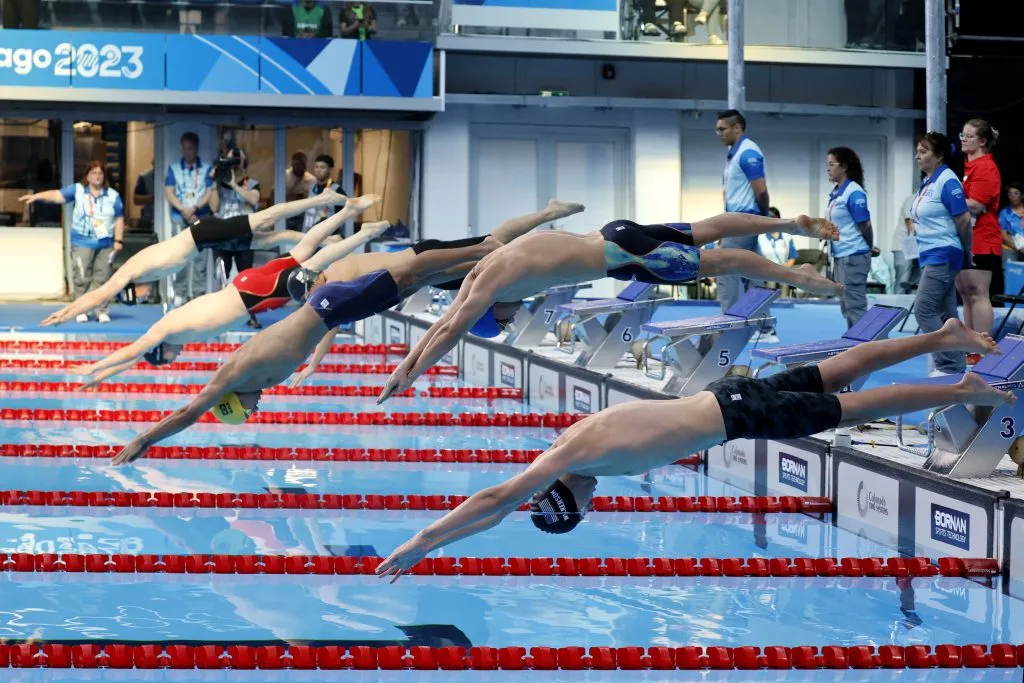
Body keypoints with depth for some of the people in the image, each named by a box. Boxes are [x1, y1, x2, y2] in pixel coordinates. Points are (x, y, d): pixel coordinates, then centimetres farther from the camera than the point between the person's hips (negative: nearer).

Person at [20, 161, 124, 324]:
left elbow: (119, 219, 8)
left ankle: (101, 310, 8)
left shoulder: (113, 195, 5)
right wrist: (36, 196, -25)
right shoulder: (78, 190, 0)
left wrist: (118, 240, 1)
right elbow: (58, 195, -11)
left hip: (105, 244, 1)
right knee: (81, 278, -1)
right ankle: (81, 310, 7)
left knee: (102, 278, 2)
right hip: (82, 243, -1)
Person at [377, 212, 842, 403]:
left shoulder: (493, 280, -18)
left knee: (716, 262, 2)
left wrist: (408, 377, -15)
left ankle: (796, 276, 11)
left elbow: (450, 330, -20)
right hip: (615, 235, 8)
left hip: (621, 256, -8)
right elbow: (446, 320, 15)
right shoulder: (483, 270, 7)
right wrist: (408, 360, 12)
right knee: (705, 232, 16)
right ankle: (792, 225, 25)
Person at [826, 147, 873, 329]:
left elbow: (865, 227, -13)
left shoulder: (854, 193, -15)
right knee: (846, 306, 14)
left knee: (855, 307, -7)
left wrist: (868, 251, -2)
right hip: (841, 256, 9)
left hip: (854, 256, -9)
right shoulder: (835, 194, 11)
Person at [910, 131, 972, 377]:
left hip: (942, 255, -10)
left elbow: (963, 220, -15)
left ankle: (948, 365, -11)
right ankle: (956, 364, 14)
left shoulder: (947, 182, -14)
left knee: (924, 309, -13)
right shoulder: (926, 183, 13)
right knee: (945, 313, 10)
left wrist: (967, 253, -5)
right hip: (930, 256, 10)